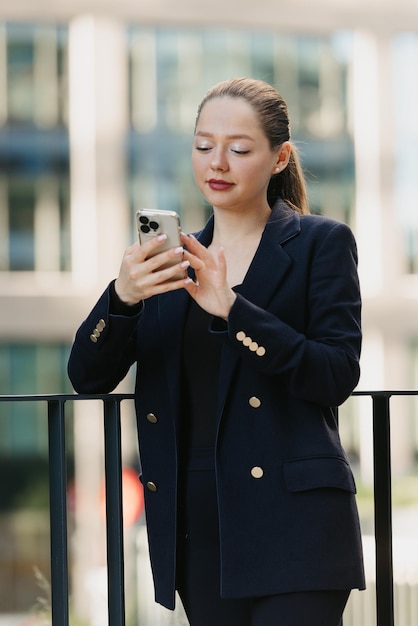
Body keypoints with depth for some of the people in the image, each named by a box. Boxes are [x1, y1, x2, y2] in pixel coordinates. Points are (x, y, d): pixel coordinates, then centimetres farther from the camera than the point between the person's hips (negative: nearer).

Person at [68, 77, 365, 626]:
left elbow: (338, 376, -10)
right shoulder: (173, 260, 14)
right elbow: (89, 377, 5)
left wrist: (231, 308, -20)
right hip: (196, 523, 5)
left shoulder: (321, 243, 2)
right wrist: (123, 295, -15)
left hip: (291, 523, -4)